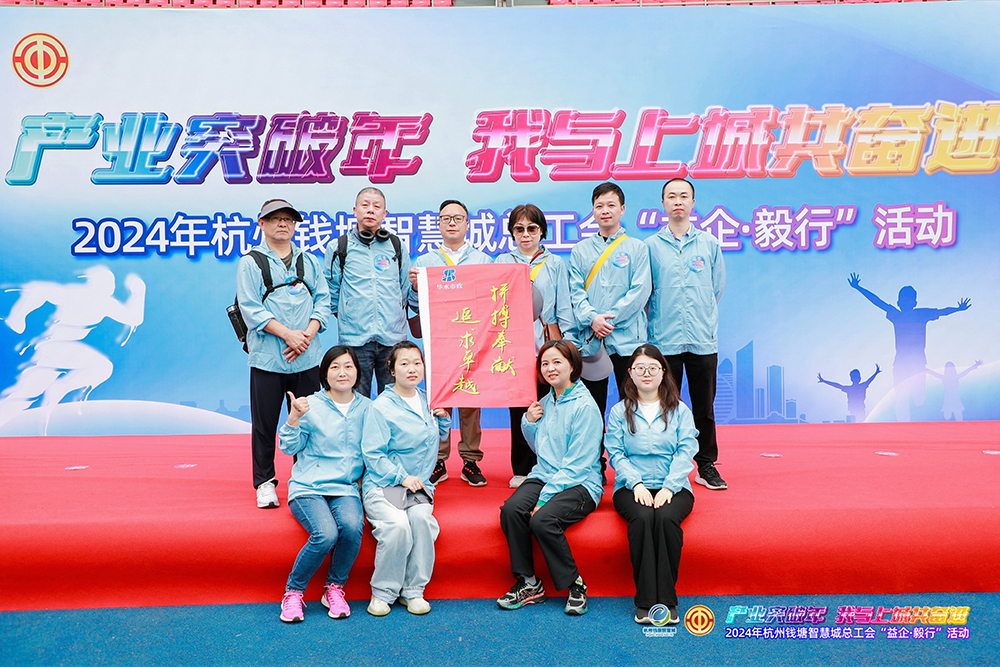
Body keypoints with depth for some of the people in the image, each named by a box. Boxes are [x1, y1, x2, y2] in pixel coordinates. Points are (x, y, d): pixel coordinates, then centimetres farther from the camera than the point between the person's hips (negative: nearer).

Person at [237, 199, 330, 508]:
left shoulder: (309, 262, 14)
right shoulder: (250, 263, 4)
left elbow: (323, 301, 8)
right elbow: (251, 309, -6)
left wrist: (307, 335, -9)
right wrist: (288, 334, -15)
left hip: (307, 358, 3)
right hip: (267, 357, -2)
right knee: (265, 423, 2)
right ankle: (264, 482, 16)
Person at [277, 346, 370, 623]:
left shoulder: (367, 407, 9)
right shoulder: (311, 405, 0)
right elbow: (290, 448, 0)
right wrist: (294, 418, -13)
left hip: (345, 488, 2)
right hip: (307, 487, -2)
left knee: (353, 525, -30)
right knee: (326, 533, -29)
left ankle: (335, 588, -5)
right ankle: (293, 592, -3)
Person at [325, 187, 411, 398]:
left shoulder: (397, 247, 12)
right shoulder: (338, 248, 6)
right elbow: (330, 293, 11)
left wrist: (396, 319, 13)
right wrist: (347, 318, 10)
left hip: (393, 340, 2)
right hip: (354, 340, -2)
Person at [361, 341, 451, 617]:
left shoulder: (427, 401, 12)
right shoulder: (381, 406, -6)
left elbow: (440, 436, 28)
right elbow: (372, 454, -8)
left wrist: (443, 417, 7)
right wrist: (401, 477, -17)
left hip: (419, 484, 4)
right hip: (382, 483, -4)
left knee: (421, 518, -28)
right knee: (397, 525, -31)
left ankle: (413, 591, -12)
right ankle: (383, 592, -9)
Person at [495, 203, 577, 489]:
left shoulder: (555, 264, 11)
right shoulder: (503, 262, 12)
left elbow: (564, 306, 9)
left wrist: (568, 342, 1)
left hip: (547, 342, -1)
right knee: (519, 408, 3)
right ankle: (521, 470, 12)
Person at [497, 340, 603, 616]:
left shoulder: (585, 406, -10)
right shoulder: (545, 402, 12)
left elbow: (577, 465, -14)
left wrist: (545, 497, -18)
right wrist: (529, 422, 5)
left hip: (579, 484, -6)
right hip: (544, 477, 6)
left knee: (543, 520, -31)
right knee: (511, 510, -23)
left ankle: (575, 583, -8)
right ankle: (528, 583, -9)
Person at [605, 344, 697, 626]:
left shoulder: (679, 410, 12)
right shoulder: (619, 412, 11)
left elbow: (686, 451, 1)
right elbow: (616, 454, 3)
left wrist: (668, 487, -14)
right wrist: (637, 484, -14)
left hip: (673, 487, 0)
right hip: (632, 487, 0)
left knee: (666, 517, -32)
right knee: (642, 518, -32)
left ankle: (666, 600, -22)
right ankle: (645, 601, -24)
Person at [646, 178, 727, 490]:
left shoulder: (710, 244, 8)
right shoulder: (650, 246, 4)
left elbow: (717, 290, 14)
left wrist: (703, 321, 12)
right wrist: (660, 323, 7)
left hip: (703, 340, 1)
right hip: (664, 341, -1)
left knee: (704, 406, 6)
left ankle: (706, 466, 18)